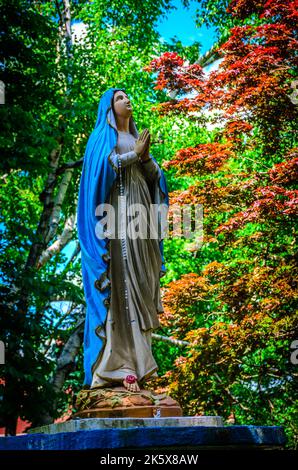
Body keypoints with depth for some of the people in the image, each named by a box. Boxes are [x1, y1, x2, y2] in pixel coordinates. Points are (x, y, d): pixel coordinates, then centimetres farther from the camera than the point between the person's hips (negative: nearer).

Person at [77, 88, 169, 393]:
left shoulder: (137, 138, 26)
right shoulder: (102, 135, 7)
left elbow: (154, 175, 16)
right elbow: (102, 166, -11)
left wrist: (146, 156, -2)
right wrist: (134, 154, -7)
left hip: (140, 210, 7)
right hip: (116, 210, -7)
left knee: (139, 281, -2)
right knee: (121, 280, -17)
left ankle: (135, 355, -2)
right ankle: (123, 362, -22)